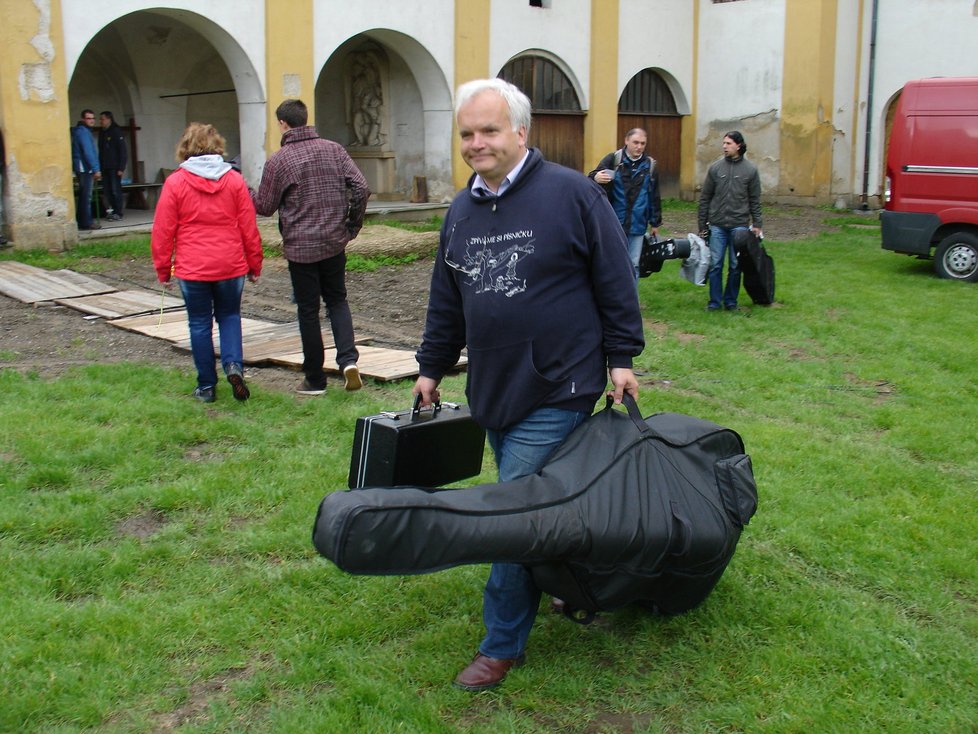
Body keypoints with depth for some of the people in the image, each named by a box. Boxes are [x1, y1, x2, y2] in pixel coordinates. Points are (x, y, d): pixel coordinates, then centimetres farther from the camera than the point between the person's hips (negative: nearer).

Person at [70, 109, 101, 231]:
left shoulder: (83, 131, 20)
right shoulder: (83, 131, -11)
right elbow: (88, 152, -19)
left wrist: (95, 169, 20)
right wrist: (96, 169, -20)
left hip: (83, 169, 10)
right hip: (85, 168, -10)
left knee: (84, 196, 14)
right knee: (86, 196, -8)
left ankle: (83, 221, 19)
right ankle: (86, 223, -6)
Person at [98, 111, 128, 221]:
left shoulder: (116, 132, -7)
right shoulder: (102, 133, 14)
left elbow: (122, 151, -11)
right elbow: (101, 151, 17)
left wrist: (121, 168, -16)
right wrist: (99, 166, 10)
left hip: (114, 167, -7)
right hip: (105, 167, 7)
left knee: (116, 190, -6)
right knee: (107, 190, 5)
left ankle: (118, 213, -2)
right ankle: (111, 211, 12)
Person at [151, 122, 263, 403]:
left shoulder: (175, 182, -5)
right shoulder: (234, 180, 0)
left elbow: (163, 231, -4)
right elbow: (249, 227, 2)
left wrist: (163, 268, 6)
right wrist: (255, 264, 11)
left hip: (191, 267, -1)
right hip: (231, 265, 2)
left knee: (200, 323, 9)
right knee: (229, 315, 17)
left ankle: (206, 387, 13)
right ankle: (233, 365, -6)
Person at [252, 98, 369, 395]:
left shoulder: (279, 160, -10)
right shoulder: (333, 149, 1)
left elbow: (265, 206, -4)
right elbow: (361, 188, -4)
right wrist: (352, 224, 9)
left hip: (300, 247, -3)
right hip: (334, 243, 3)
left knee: (308, 310, 7)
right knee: (337, 300, 18)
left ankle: (315, 380, 14)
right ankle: (348, 359, -4)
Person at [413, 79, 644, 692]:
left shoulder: (572, 193, -8)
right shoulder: (461, 211, 11)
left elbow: (614, 280, -5)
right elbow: (446, 302, 20)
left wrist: (620, 357, -5)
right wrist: (432, 367, 23)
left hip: (556, 393, -7)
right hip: (491, 390, 7)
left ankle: (504, 644, 7)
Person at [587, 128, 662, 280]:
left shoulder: (650, 165, 6)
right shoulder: (613, 159, -3)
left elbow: (655, 197, 12)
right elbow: (592, 177, -9)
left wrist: (655, 223, 14)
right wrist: (595, 178, -34)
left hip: (637, 226, 2)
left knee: (633, 266, 9)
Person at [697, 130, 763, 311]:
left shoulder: (750, 170, 1)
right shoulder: (715, 167, 3)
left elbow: (755, 200, 5)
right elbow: (705, 198, 7)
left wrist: (757, 224, 0)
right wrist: (702, 224, 5)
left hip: (739, 225, -1)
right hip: (717, 225, 1)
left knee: (736, 266, 5)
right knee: (715, 264, 2)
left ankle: (731, 301, 16)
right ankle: (715, 301, 11)